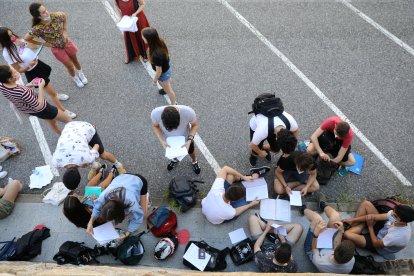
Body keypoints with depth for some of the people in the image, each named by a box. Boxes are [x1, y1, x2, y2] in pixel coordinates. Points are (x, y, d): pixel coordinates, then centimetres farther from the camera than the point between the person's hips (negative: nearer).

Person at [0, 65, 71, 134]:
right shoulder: (22, 92, -44)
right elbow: (39, 106, -30)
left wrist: (28, 85, -8)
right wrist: (41, 87, -24)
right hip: (41, 110, -8)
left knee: (51, 121, 34)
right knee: (68, 119, 15)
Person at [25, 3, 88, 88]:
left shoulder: (56, 16, -24)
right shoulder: (38, 29, -30)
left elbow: (64, 16, 0)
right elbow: (26, 39, -17)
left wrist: (65, 31, -5)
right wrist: (43, 43, -10)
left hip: (67, 43, 2)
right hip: (57, 49, -2)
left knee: (75, 60, 25)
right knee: (70, 66, 15)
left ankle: (81, 74, 56)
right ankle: (75, 78, 49)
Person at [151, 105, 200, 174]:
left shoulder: (188, 112, -41)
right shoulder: (155, 113, -38)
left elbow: (195, 125, -19)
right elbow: (155, 126, -14)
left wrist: (189, 140, -31)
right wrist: (161, 141, -27)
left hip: (185, 138, -1)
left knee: (190, 150, 30)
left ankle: (194, 161, 65)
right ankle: (175, 159, 68)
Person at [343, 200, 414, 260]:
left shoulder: (398, 236, -41)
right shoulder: (397, 214, -24)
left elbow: (376, 244, -25)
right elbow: (373, 217, -16)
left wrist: (370, 226, -13)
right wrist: (352, 220, -18)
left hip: (379, 246, -6)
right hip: (381, 230, 6)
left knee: (347, 234, -30)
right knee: (366, 203, -11)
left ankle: (362, 225, 3)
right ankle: (354, 224, 5)